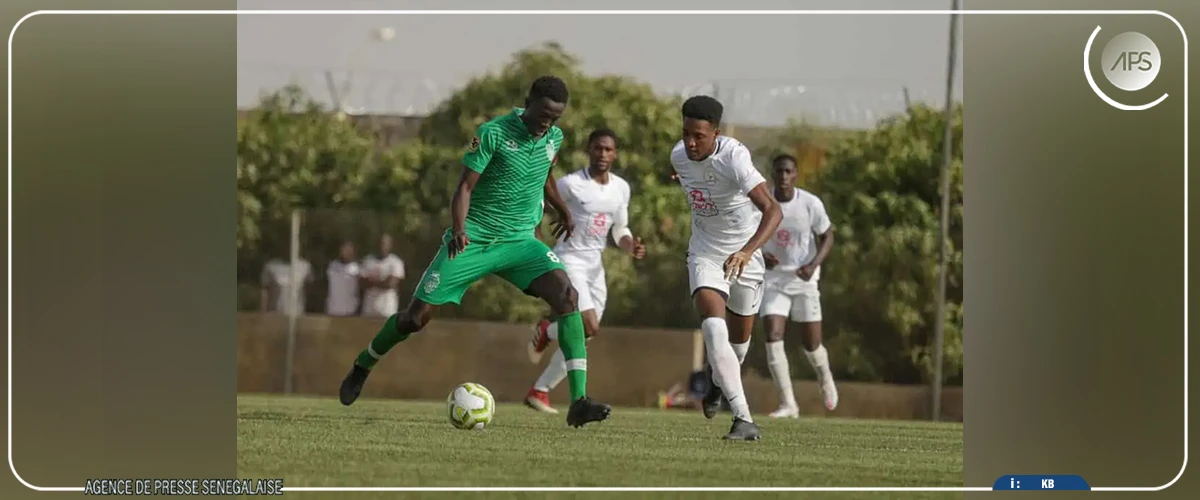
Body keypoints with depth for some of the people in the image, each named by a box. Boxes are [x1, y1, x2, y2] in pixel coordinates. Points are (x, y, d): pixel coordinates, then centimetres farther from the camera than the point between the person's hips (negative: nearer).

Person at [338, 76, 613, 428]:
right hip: (472, 240, -4)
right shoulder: (493, 133, -15)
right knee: (417, 316, -2)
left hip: (520, 241, 4)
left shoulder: (554, 138, 3)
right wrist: (458, 229, -34)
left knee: (566, 295, -23)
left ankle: (579, 402, -26)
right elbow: (465, 187, -17)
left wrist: (563, 211, 39)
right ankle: (361, 368, 30)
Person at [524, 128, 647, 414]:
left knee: (580, 340, 5)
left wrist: (630, 247, -3)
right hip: (568, 261, -7)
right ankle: (547, 332, 10)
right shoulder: (571, 184, -12)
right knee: (589, 327, -22)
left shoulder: (621, 188, 7)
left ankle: (539, 392, 19)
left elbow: (619, 229, 17)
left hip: (594, 265, 7)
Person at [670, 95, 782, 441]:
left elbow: (772, 210, -40)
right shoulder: (679, 157, -11)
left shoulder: (734, 157, -30)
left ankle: (719, 378, 52)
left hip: (744, 255, -2)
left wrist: (747, 251, -55)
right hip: (705, 253, 2)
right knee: (714, 327, -22)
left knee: (739, 336, 15)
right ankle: (743, 418, -27)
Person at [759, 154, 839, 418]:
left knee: (812, 345, 5)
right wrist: (760, 255, -18)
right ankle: (788, 404, -11)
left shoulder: (811, 204, -12)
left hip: (803, 280, -1)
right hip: (773, 280, 1)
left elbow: (827, 237, 0)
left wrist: (813, 265, -17)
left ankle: (825, 379, 40)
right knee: (773, 338, -16)